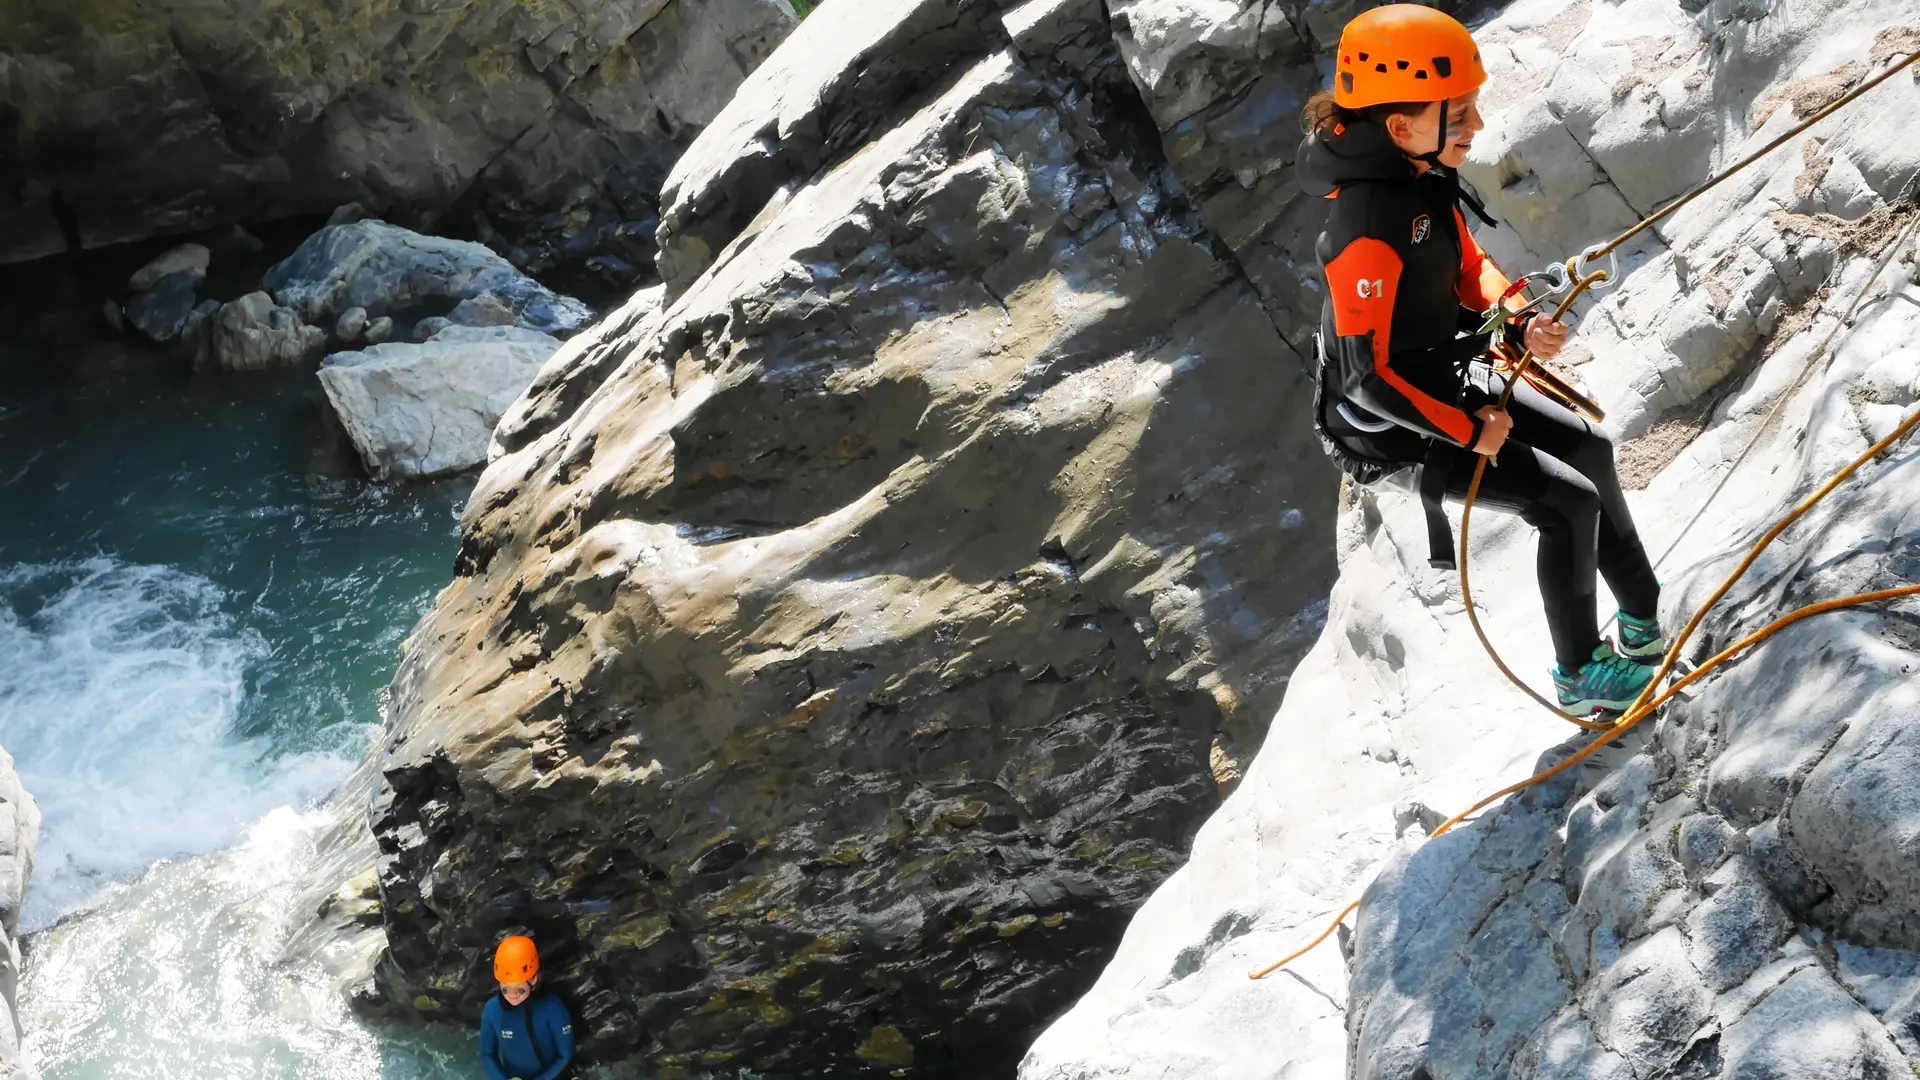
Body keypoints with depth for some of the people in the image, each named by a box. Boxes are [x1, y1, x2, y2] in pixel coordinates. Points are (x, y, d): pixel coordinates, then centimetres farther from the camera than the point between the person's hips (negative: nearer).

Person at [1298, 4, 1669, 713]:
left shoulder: (1425, 176, -7)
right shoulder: (1367, 230, -35)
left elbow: (1470, 269, 9)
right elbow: (1368, 376, -31)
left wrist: (1523, 326, -11)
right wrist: (1470, 432, -19)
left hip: (1447, 380, 9)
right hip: (1390, 424, -9)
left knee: (1589, 448, 12)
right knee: (1570, 501, -7)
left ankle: (1642, 624, 28)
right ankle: (1583, 678, 13)